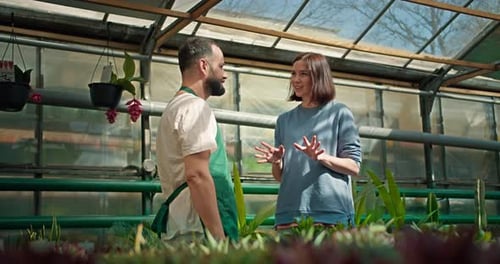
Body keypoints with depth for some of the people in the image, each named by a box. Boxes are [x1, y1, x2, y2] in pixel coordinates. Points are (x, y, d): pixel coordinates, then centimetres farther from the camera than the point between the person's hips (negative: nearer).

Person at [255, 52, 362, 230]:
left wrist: (322, 157, -17)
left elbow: (354, 167, -1)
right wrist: (276, 162, -5)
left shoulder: (339, 113, 3)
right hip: (289, 211, 3)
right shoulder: (284, 120, 14)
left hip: (331, 211, -3)